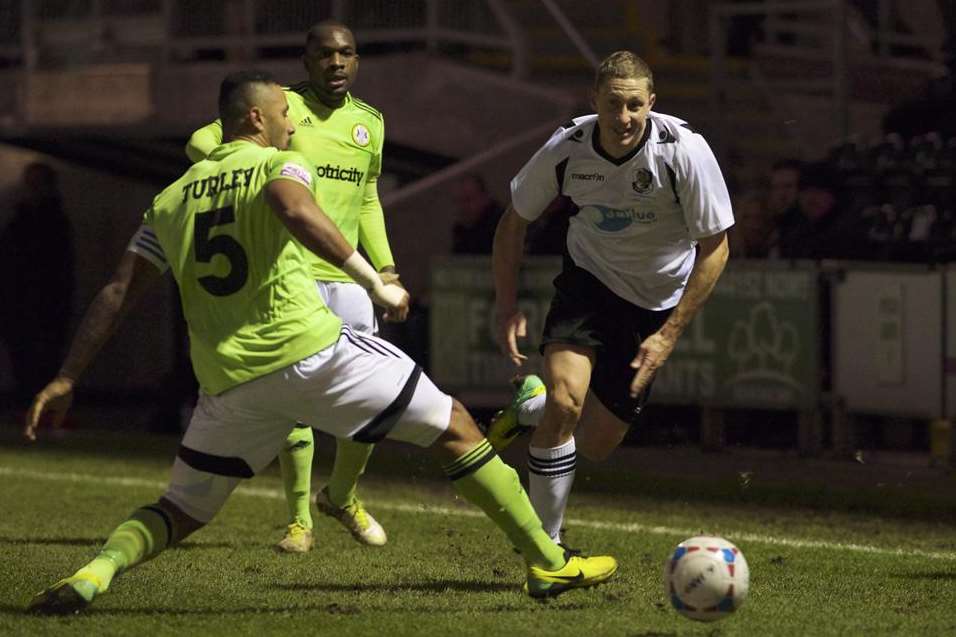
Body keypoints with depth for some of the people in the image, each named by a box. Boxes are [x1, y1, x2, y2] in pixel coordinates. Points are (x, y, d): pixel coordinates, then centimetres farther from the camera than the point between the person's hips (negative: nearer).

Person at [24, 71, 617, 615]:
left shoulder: (170, 201, 17)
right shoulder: (281, 165, 2)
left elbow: (117, 294, 12)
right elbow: (298, 213, -23)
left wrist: (65, 381, 13)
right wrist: (375, 283, -21)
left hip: (229, 382, 5)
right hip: (311, 352, -5)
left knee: (182, 511, 19)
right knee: (455, 428, 8)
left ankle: (94, 573, -10)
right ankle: (547, 561, 9)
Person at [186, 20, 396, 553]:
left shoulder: (369, 121, 15)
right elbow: (202, 140, -6)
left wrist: (386, 269, 17)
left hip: (346, 276, 5)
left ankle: (341, 496, 25)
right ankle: (300, 519, 5)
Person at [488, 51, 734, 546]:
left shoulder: (684, 152, -25)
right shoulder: (566, 148, -19)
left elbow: (715, 248, -15)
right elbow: (513, 222, 0)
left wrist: (670, 334, -17)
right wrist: (507, 308, -6)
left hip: (656, 304, 0)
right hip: (588, 280, 0)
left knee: (595, 446, 1)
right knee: (565, 401, -26)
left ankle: (534, 404, 36)